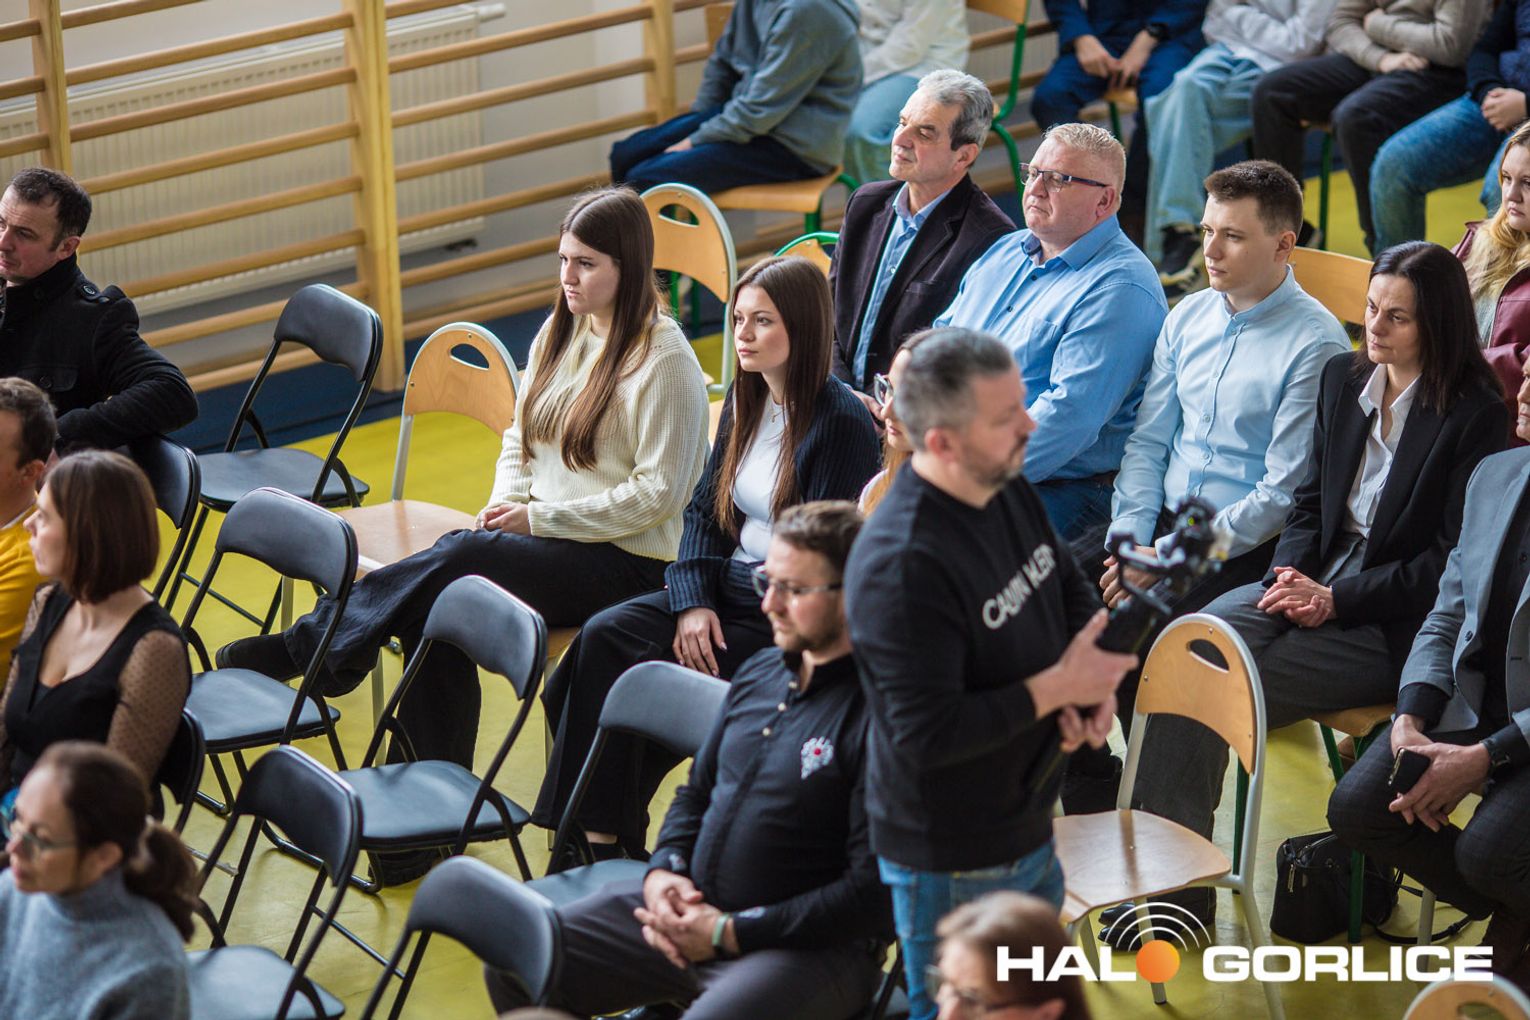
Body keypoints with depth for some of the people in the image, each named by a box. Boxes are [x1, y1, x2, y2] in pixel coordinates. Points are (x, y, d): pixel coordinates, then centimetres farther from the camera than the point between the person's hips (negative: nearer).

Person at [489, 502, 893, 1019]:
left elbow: (874, 896, -18)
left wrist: (729, 933, -16)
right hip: (688, 905, 8)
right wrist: (664, 872, 2)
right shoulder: (758, 673, 11)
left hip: (812, 950, -8)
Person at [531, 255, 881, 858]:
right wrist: (694, 601, -4)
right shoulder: (746, 399, 9)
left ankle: (611, 840, -6)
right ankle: (591, 842, -14)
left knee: (642, 671, -21)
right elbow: (704, 508, 13)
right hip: (728, 589, 8)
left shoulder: (842, 422, -15)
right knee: (603, 637, -15)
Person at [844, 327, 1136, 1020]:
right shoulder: (902, 568, -30)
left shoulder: (1009, 491, -1)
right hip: (952, 869, -9)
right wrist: (1055, 688, -24)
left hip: (1028, 829, 9)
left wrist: (1093, 684, -6)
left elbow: (1072, 592, 14)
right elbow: (926, 735, -30)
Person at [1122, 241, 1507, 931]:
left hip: (1395, 620, -6)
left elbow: (1448, 563, -11)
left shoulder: (1475, 415, -8)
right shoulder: (1342, 378, 12)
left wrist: (1336, 601, -16)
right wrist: (1289, 573, -3)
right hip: (1316, 584, 6)